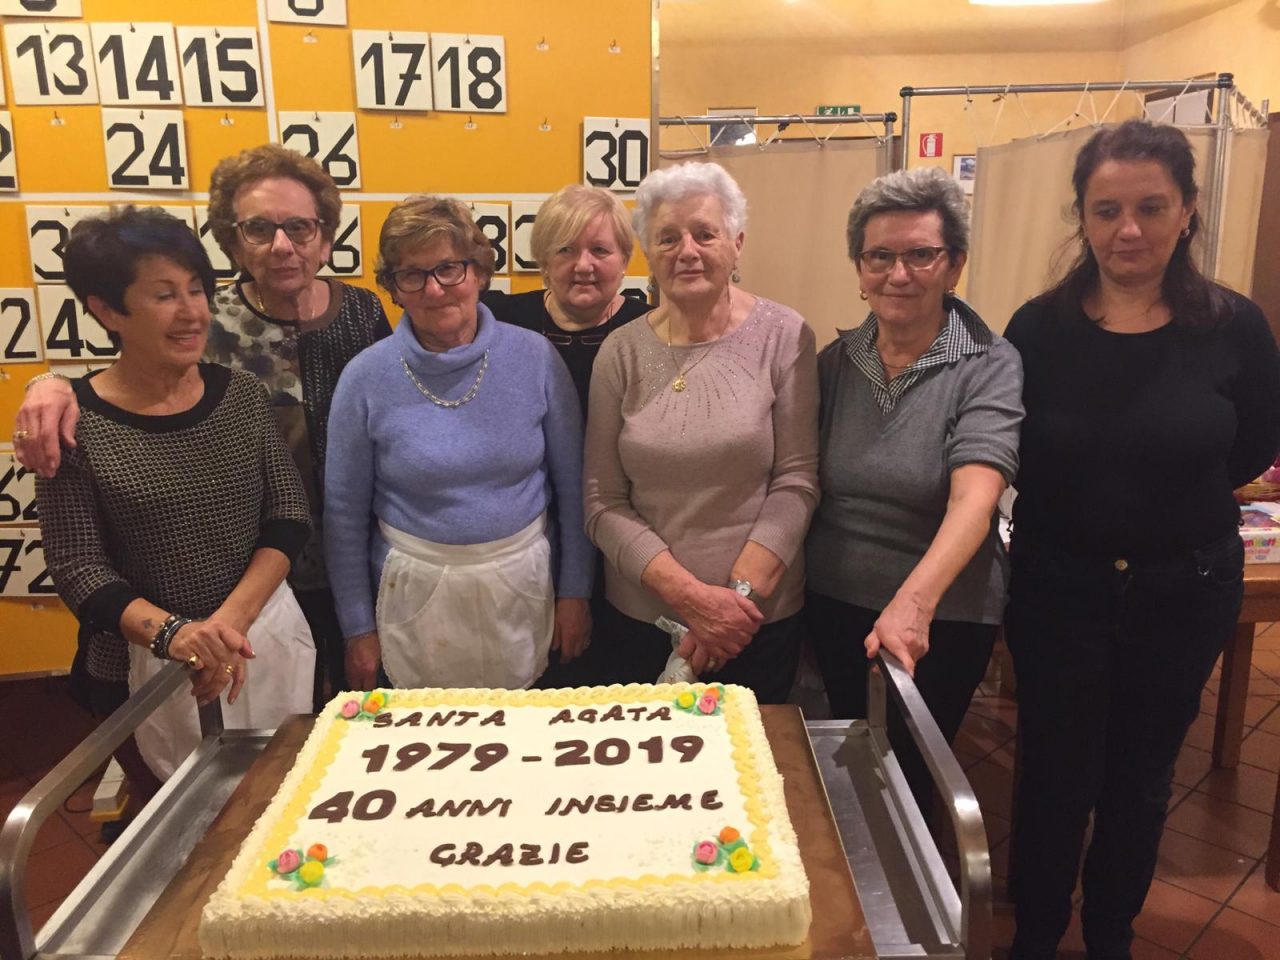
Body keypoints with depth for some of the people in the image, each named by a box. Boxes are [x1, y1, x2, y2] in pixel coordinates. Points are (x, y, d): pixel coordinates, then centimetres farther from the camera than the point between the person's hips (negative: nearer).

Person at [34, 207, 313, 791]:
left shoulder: (240, 395, -2)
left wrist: (230, 618, -15)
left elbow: (289, 514, -3)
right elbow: (76, 566, -10)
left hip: (267, 647, 2)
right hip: (142, 672, -2)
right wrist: (171, 632, -26)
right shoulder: (73, 425, -10)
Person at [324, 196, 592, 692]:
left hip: (521, 581, 1)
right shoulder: (366, 378, -7)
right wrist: (358, 627, 2)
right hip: (415, 590, 0)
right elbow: (345, 515, 0)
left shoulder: (535, 357, -6)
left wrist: (574, 590, 1)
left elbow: (571, 486, 0)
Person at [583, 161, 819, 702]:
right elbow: (603, 504, -5)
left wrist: (740, 593, -17)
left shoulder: (782, 337, -6)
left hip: (760, 619, -1)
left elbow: (796, 482, -9)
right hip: (641, 616, 2)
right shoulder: (621, 353, -3)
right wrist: (690, 595, -14)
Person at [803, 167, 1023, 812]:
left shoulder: (989, 367, -14)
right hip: (833, 605, 4)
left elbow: (975, 495, -28)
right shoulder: (836, 361, -1)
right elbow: (807, 477, 4)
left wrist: (914, 601, -43)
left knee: (908, 779, 15)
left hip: (939, 618, -4)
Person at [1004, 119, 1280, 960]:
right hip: (1058, 589, -1)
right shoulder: (1041, 328, -11)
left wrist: (1170, 503, -2)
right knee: (1054, 777, 10)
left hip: (1186, 592, 1)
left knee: (1140, 778, 19)